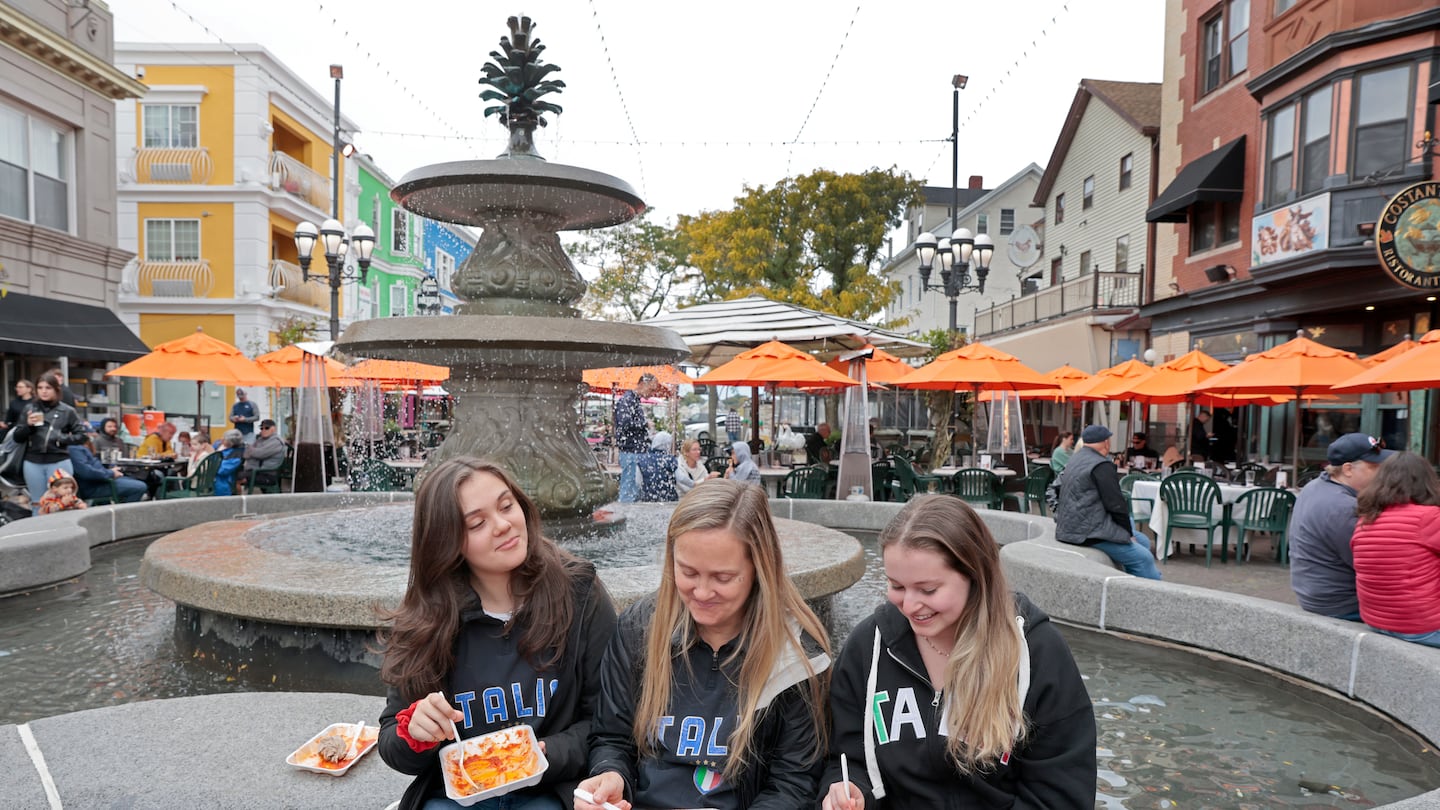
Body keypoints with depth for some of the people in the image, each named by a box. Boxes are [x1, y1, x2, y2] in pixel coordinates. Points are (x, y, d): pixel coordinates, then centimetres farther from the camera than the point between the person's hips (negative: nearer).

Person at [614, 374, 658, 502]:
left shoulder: (637, 400, 19)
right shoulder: (626, 400, -12)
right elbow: (625, 424, -26)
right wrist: (645, 423, -14)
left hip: (639, 451, 10)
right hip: (630, 452, -10)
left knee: (636, 488, 12)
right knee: (629, 488, -7)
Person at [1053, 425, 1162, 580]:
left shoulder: (1076, 459, 15)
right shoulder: (1101, 466, -15)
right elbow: (1116, 505, -15)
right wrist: (1128, 533, 0)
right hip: (1089, 534, -10)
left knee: (1142, 542, 15)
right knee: (1143, 558, -9)